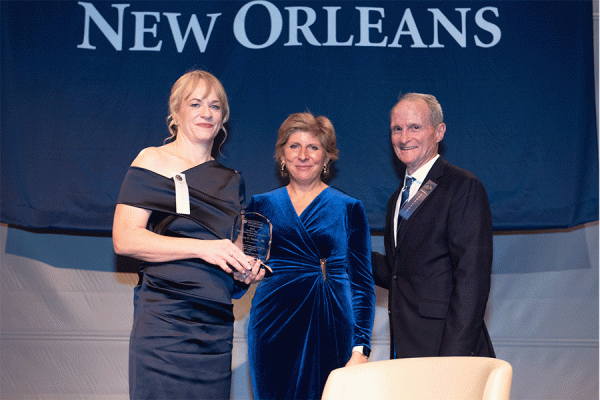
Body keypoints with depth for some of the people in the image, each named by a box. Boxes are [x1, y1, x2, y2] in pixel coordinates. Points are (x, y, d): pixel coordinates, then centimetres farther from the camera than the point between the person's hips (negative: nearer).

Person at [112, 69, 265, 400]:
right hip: (164, 319, -5)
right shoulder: (153, 162, 0)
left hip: (217, 325, 5)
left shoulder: (231, 180, 17)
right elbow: (124, 239, -12)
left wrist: (249, 269, 4)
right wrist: (203, 248, -18)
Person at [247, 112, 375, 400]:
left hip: (332, 330, -1)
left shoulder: (349, 209, 5)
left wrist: (360, 349, -4)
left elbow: (362, 283, 3)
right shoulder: (261, 206, 10)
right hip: (274, 328, 2)